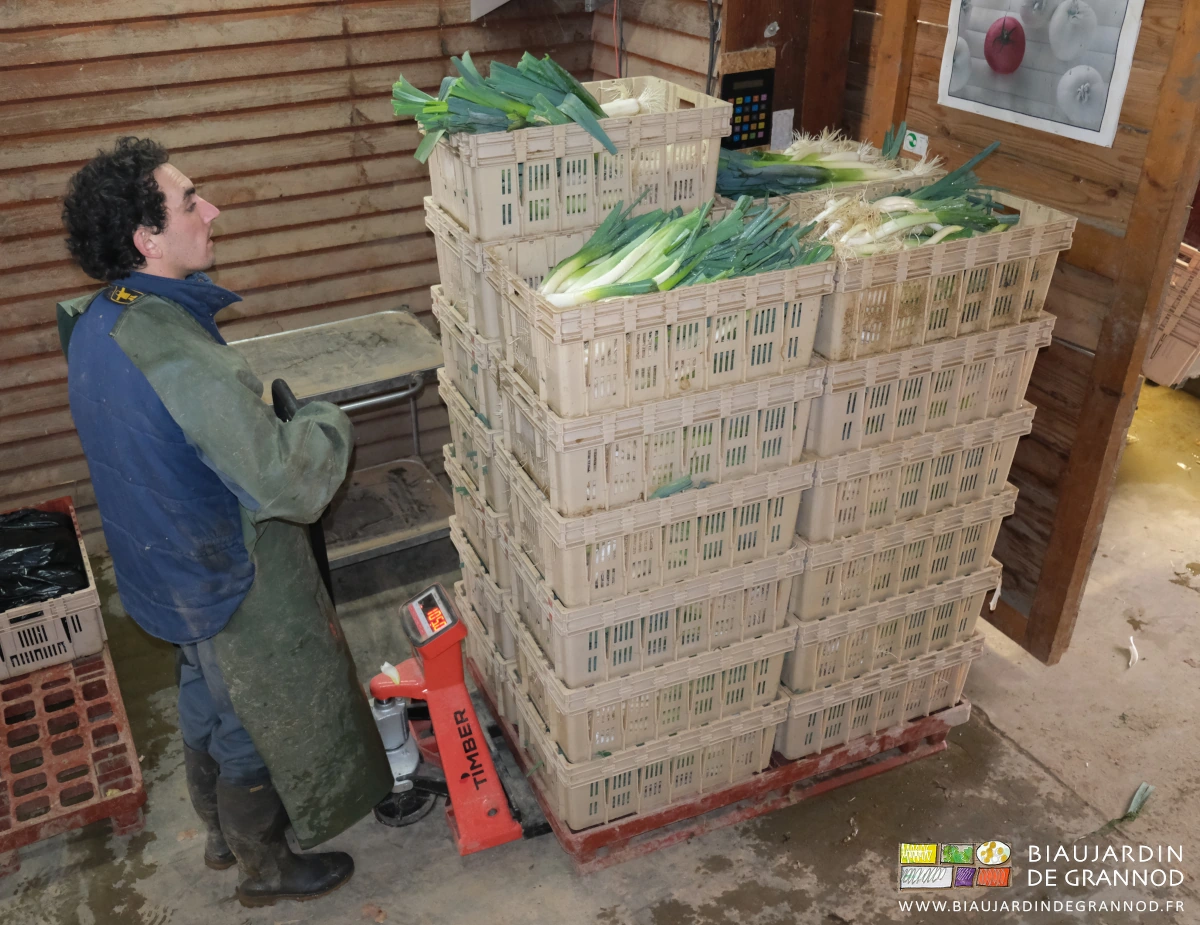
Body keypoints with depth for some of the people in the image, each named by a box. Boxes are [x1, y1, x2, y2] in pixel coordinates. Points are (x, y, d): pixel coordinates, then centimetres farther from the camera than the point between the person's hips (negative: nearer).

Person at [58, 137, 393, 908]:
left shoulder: (95, 321, -5)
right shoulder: (181, 357, -36)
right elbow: (282, 481, -33)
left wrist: (264, 415, 8)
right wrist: (330, 425, -14)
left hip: (165, 571, 9)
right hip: (233, 585, -9)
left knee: (207, 704, 28)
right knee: (258, 727, 15)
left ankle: (224, 833, 52)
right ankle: (265, 867, 39)